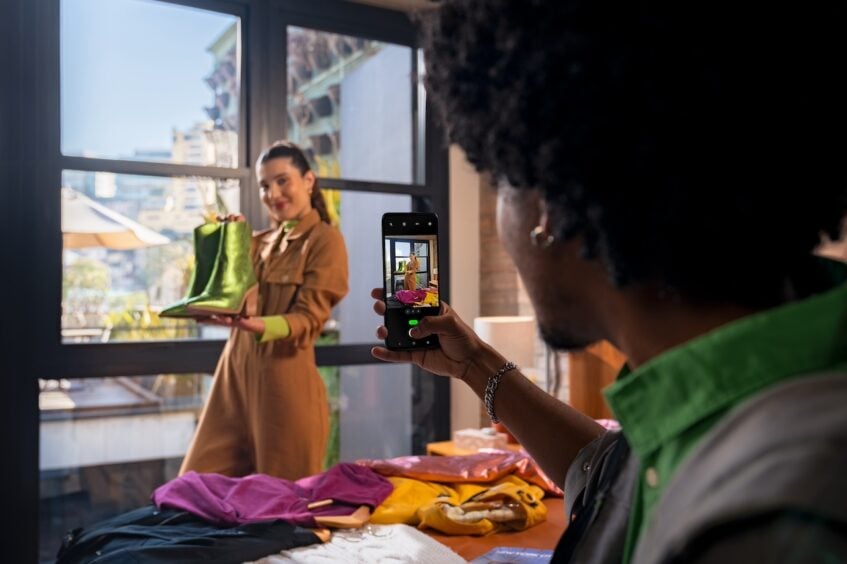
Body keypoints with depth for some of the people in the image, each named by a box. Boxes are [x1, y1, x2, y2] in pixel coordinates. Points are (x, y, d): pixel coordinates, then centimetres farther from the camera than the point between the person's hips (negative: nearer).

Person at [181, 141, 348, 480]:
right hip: (235, 375, 7)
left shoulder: (325, 240, -4)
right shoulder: (260, 242, 17)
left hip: (285, 382, -7)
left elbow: (308, 319, -14)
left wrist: (259, 326, -32)